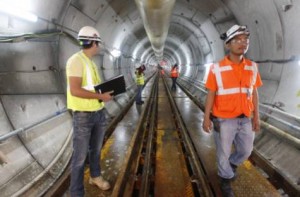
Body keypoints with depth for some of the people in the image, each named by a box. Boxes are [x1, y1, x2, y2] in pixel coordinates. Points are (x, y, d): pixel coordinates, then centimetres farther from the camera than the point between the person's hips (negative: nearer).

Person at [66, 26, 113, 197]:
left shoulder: (91, 62, 13)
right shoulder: (76, 60, -16)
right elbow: (75, 90, -24)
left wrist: (107, 89, 3)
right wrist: (101, 96, -20)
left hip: (99, 112, 9)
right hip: (83, 115, -8)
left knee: (96, 149, 22)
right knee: (81, 155, 1)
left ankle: (95, 176, 43)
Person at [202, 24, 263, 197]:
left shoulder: (252, 67, 1)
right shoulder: (217, 69, -12)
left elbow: (254, 93, 6)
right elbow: (211, 94, -8)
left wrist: (256, 116, 8)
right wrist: (206, 118, -8)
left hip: (245, 119, 4)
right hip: (224, 120, -4)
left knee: (246, 151, 20)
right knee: (223, 152, 13)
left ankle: (232, 164, 52)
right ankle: (226, 179, 39)